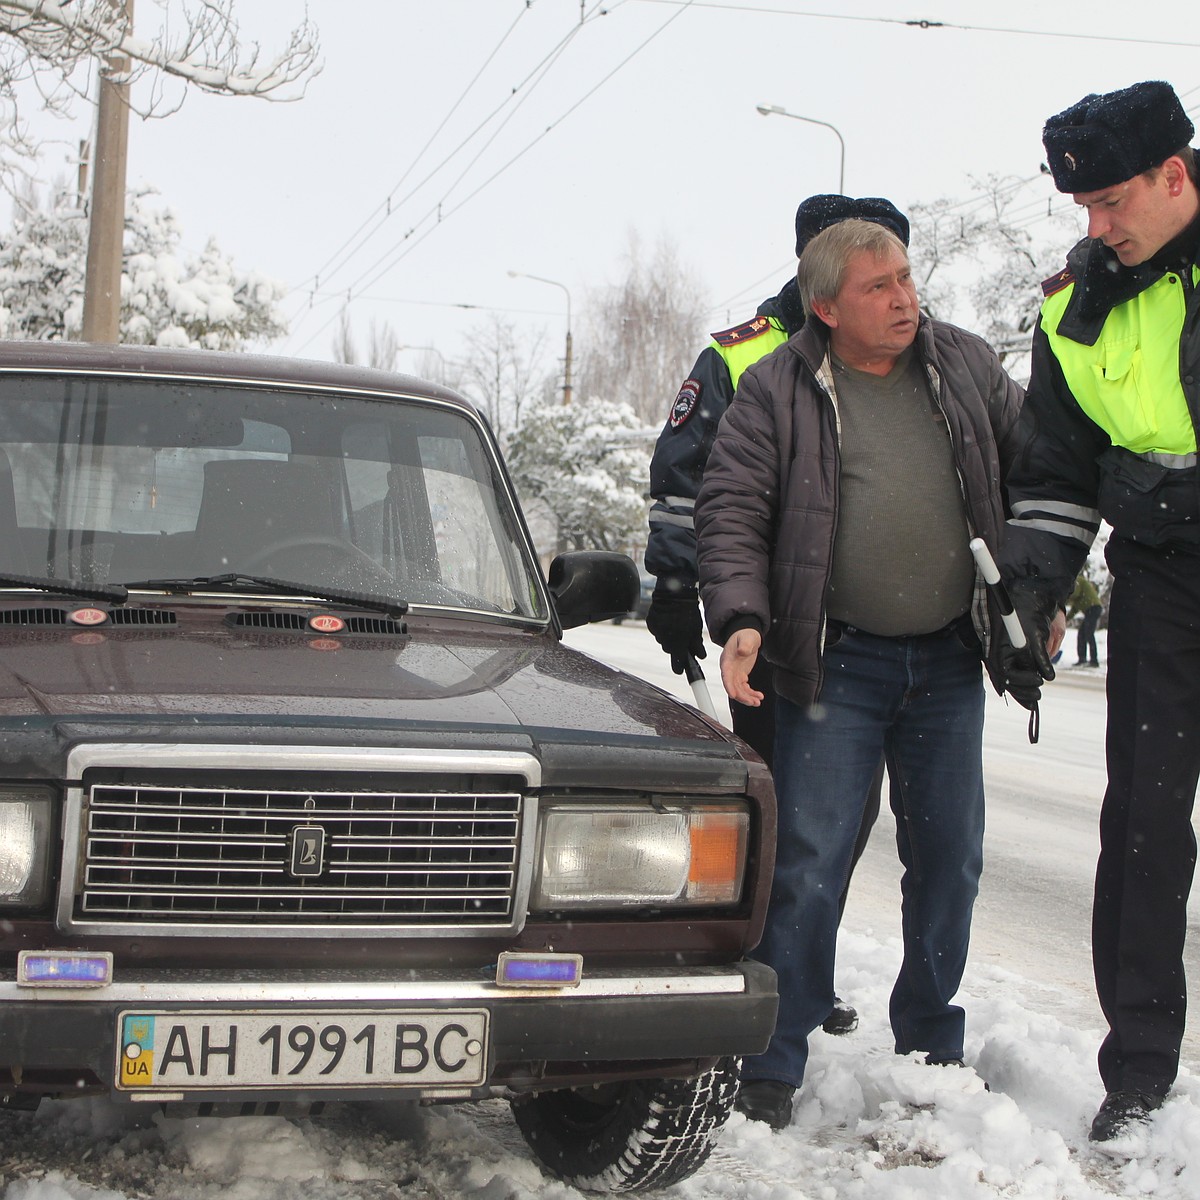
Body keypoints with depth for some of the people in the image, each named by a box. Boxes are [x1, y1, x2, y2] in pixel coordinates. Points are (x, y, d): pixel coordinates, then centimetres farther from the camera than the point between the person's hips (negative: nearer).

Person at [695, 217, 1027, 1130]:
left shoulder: (966, 366, 6)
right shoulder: (777, 390, -5)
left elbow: (1033, 464, 15)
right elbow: (730, 511, -7)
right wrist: (741, 618, -21)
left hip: (949, 661, 4)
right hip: (837, 664, -4)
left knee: (950, 858, 10)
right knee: (810, 859, -6)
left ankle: (931, 1045, 26)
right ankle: (774, 1062, 4)